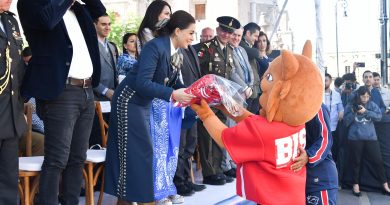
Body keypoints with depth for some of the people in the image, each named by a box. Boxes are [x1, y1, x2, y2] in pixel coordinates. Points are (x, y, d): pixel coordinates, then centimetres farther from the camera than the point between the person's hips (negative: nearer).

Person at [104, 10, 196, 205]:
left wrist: (191, 93, -9)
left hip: (144, 103, 8)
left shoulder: (175, 52, 2)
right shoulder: (155, 46, -24)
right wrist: (173, 95, -36)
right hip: (130, 101, -8)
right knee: (135, 151, -4)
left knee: (144, 150, 11)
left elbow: (172, 82, 6)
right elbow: (142, 82, -32)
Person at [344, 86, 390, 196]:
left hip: (371, 137, 1)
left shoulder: (372, 104, 4)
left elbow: (379, 116, -8)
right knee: (356, 162, 8)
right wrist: (353, 112, -18)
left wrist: (365, 111, -18)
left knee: (378, 160, 2)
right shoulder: (350, 106, 0)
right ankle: (356, 185, 21)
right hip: (355, 138, -1)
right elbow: (346, 122, -3)